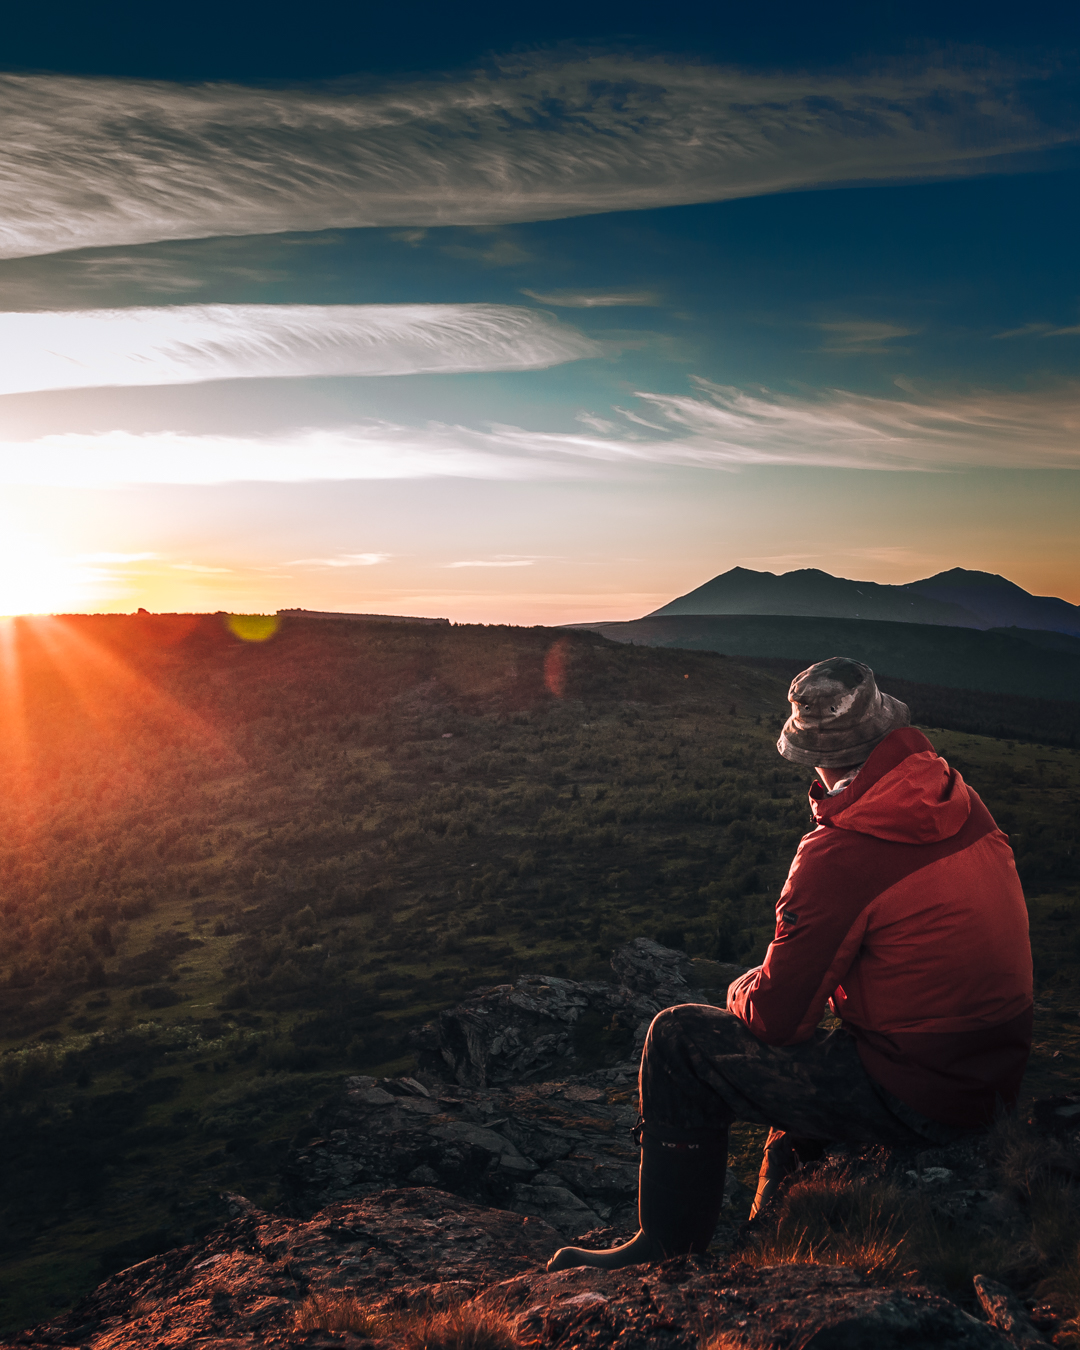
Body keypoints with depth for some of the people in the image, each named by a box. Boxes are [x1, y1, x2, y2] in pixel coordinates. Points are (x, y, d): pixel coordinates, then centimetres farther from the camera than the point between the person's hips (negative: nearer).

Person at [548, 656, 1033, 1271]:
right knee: (805, 1048, 33)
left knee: (680, 1038, -1)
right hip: (999, 1077, 9)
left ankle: (669, 1251, 17)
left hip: (915, 1098, -8)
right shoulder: (964, 803, 0)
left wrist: (746, 989, 6)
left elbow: (776, 1016, -16)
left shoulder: (840, 852, -24)